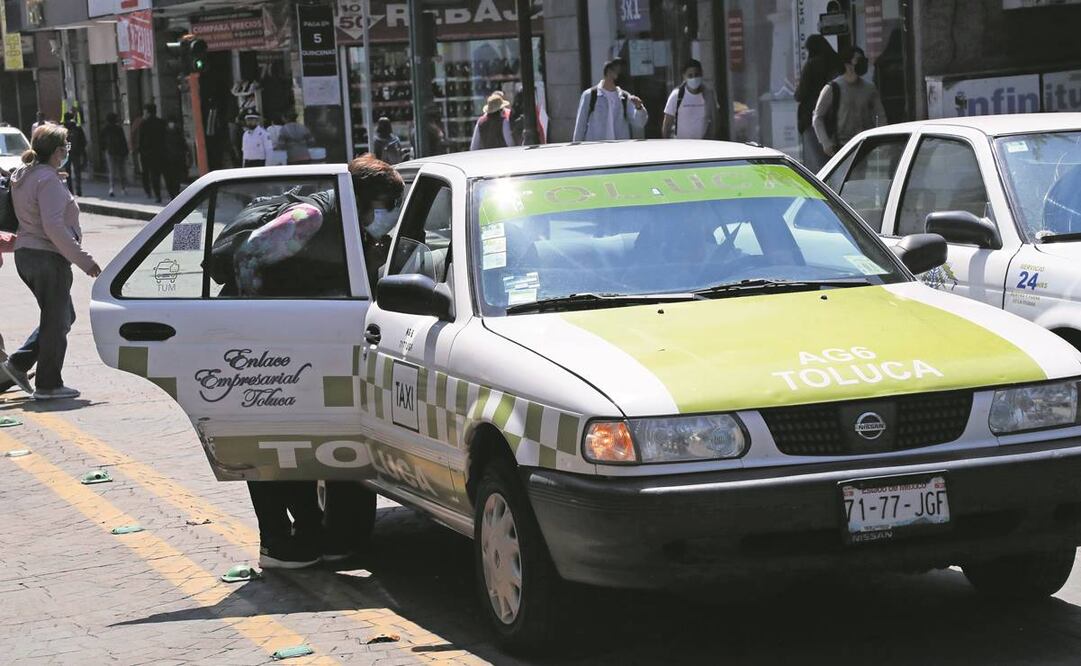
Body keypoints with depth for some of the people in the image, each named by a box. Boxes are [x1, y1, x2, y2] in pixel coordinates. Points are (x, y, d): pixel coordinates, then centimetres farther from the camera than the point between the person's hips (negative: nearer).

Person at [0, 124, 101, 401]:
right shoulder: (49, 180, -17)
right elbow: (54, 227, -24)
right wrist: (84, 260, -22)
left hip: (24, 253, 9)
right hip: (49, 256, -9)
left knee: (63, 316, 19)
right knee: (57, 321, 2)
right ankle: (48, 385, 8)